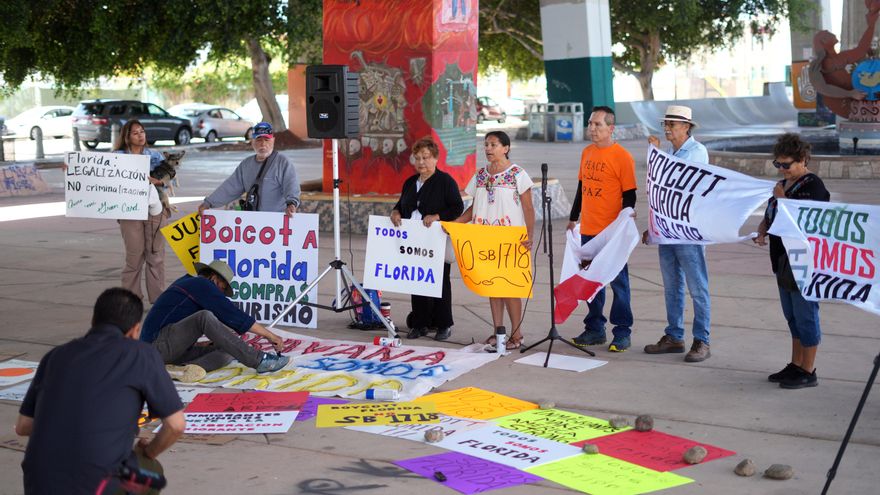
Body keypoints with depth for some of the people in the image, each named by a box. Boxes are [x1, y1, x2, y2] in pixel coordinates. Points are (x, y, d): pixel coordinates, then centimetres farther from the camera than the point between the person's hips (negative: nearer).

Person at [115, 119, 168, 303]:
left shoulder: (155, 156, 12)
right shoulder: (118, 157, 7)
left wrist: (156, 181, -17)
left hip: (155, 207, 2)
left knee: (156, 254, 1)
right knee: (134, 255, -3)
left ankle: (158, 297, 7)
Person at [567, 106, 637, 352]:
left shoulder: (622, 157, -9)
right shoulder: (587, 153, 11)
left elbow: (629, 196, -10)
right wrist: (573, 218, 20)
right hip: (588, 230, 7)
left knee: (618, 281, 0)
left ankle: (622, 332, 7)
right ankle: (595, 329, 22)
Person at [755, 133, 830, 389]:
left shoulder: (813, 185, -12)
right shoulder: (782, 184, 14)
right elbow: (769, 216, 23)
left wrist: (782, 198, -19)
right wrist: (762, 231, 2)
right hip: (783, 262, 9)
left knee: (805, 316, -2)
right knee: (792, 317, 16)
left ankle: (808, 371, 6)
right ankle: (796, 365, 26)